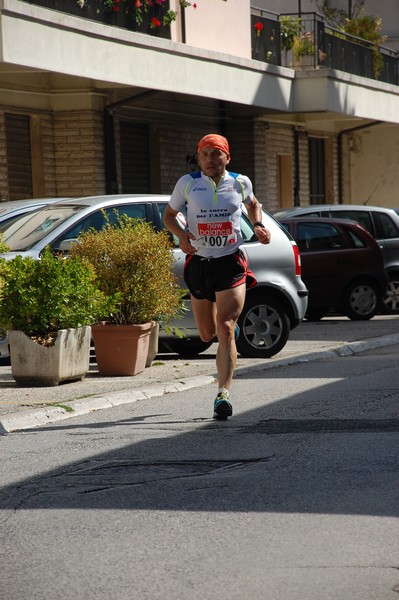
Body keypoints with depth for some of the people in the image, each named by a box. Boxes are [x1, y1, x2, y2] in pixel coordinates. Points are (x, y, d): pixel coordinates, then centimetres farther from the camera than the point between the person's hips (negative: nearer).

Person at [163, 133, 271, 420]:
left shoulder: (240, 183, 3)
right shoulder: (188, 183, 0)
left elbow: (253, 204, 25)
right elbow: (169, 215, 11)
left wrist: (258, 226, 5)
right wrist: (182, 235, -9)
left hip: (231, 263, -2)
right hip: (198, 263, 2)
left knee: (225, 329, -16)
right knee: (208, 334, 11)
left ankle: (224, 393, -17)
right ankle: (231, 327, 50)